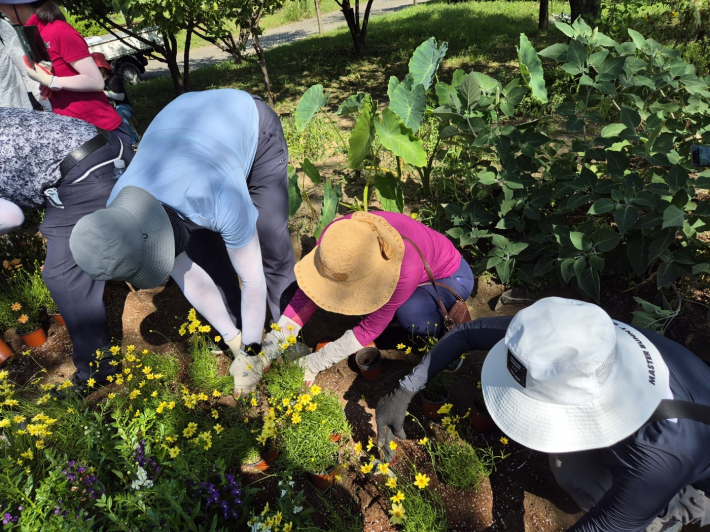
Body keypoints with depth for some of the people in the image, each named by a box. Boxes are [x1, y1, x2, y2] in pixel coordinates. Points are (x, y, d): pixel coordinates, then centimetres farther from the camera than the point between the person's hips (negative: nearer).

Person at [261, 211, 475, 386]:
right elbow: (308, 290, -20)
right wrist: (275, 340, -27)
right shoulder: (336, 235, -30)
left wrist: (314, 363, -30)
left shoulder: (407, 269, -43)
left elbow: (372, 327, -32)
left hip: (449, 275, -5)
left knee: (411, 315, -38)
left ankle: (448, 317, -4)